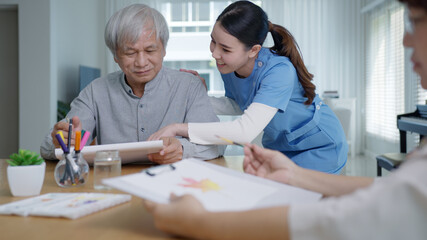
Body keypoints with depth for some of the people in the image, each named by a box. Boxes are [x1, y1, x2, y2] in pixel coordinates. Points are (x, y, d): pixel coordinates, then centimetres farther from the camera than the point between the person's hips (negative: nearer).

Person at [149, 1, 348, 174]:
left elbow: (245, 131, -44)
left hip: (320, 148, -6)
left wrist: (179, 128, -42)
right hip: (278, 146, 6)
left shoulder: (279, 71, -34)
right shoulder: (229, 66, -12)